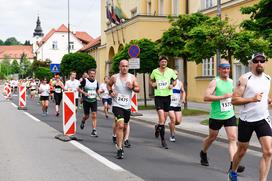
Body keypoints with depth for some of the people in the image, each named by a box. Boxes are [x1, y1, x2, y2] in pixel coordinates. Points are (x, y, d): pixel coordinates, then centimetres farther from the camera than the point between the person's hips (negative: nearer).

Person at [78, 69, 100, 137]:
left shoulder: (96, 82, 5)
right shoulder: (84, 81, -8)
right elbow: (79, 89, -6)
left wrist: (98, 93, -3)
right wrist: (84, 93, -21)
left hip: (94, 100, 2)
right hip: (86, 101, -2)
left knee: (94, 116, -8)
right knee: (87, 116, 9)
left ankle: (94, 131, -7)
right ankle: (83, 121, 46)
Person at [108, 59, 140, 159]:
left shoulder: (132, 77, 2)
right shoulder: (114, 77, -1)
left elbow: (138, 89, 5)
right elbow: (109, 85, 17)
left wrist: (132, 87, -16)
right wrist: (110, 92, -1)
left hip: (127, 106, 4)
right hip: (117, 105, -3)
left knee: (124, 127, 15)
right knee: (120, 125, -18)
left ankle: (120, 144, 38)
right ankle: (119, 149, -17)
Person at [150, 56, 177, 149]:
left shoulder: (171, 71, 1)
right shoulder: (155, 71, 0)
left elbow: (174, 80, 16)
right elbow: (151, 80, 17)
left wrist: (172, 85, -5)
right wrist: (152, 84, -5)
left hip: (167, 96, 3)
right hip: (158, 96, -3)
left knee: (164, 119, 13)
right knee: (162, 119, -14)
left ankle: (157, 127, 46)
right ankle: (163, 139, -3)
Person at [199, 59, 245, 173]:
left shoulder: (231, 81, 8)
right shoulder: (215, 82, -12)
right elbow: (206, 97, -23)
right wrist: (223, 97, -25)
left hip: (230, 115, 4)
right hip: (216, 116, -4)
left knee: (233, 138, -9)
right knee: (212, 137, 14)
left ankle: (233, 164, -12)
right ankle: (203, 153, 42)